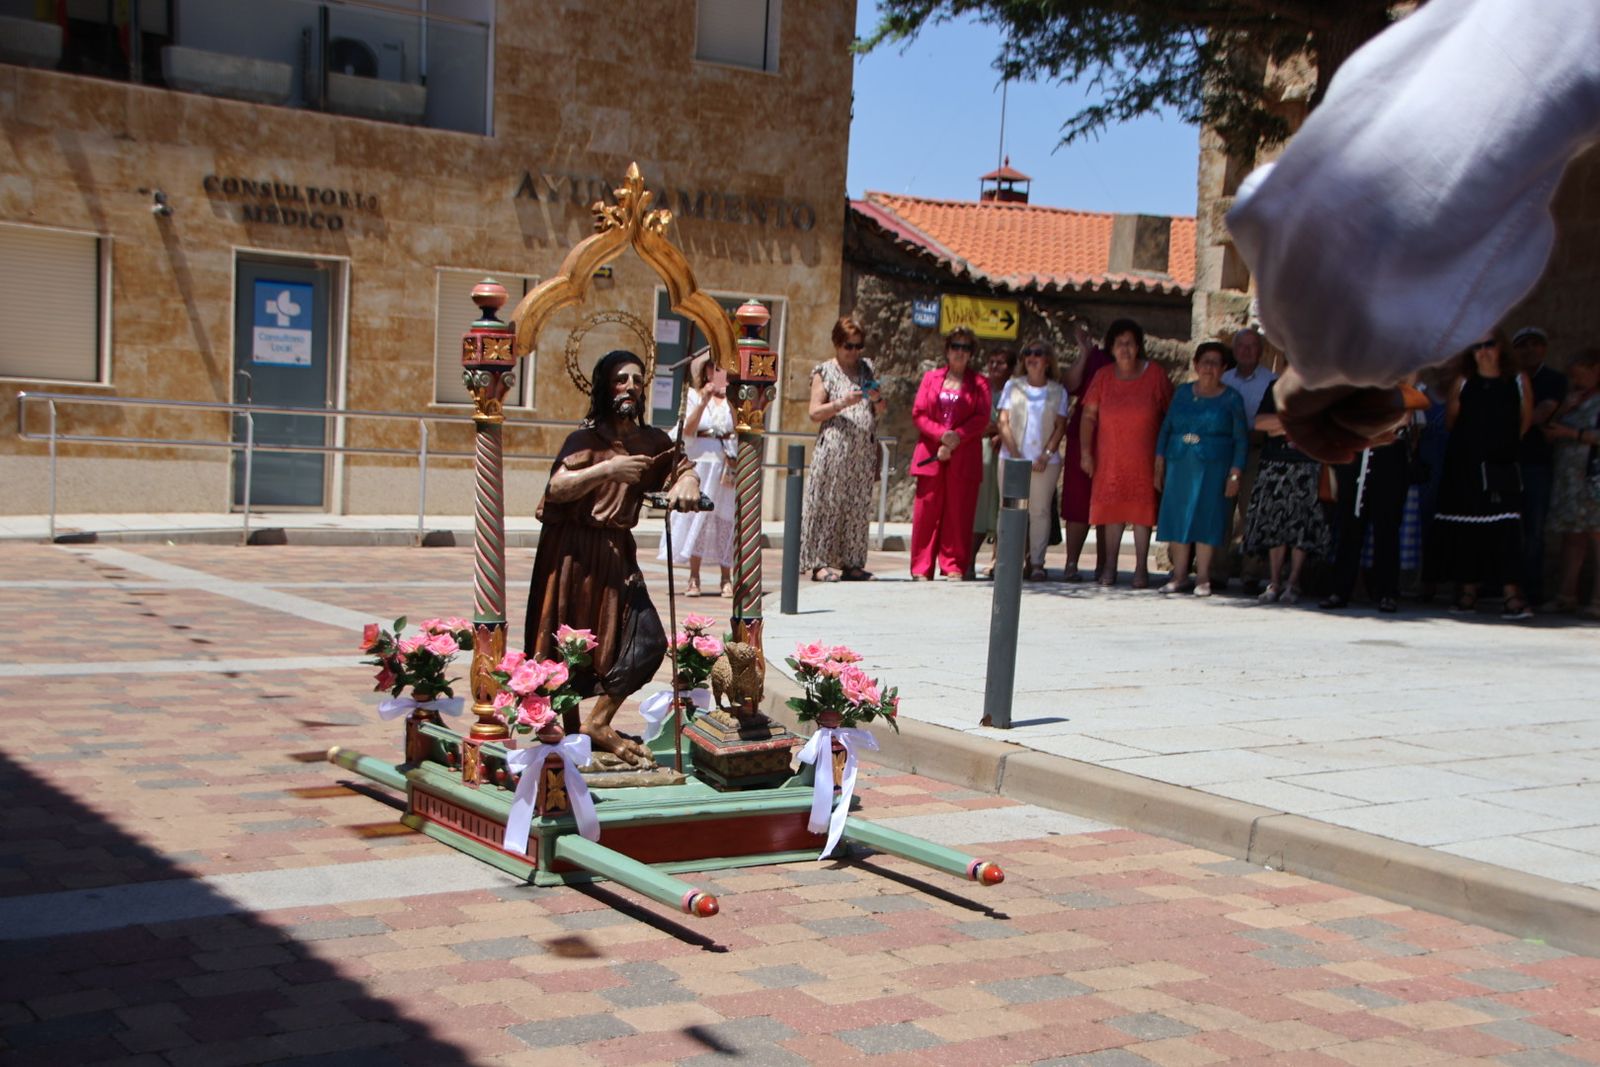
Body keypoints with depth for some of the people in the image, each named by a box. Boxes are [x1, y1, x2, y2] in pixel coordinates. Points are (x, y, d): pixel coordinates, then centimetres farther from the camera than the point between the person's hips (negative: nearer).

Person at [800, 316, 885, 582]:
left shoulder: (867, 369, 16)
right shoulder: (825, 371, 3)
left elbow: (881, 412, 18)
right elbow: (815, 413, -3)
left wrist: (877, 398, -4)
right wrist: (842, 403, -16)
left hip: (863, 450, 4)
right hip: (834, 448, -4)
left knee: (858, 506, 4)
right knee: (828, 504, -6)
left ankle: (851, 562, 8)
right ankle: (819, 562, -4)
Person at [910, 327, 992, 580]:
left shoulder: (979, 383, 9)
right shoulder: (931, 378, 13)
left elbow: (981, 418, -1)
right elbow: (918, 413, 5)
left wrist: (956, 438, -14)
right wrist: (941, 435, -10)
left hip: (964, 457, -1)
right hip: (931, 455, 1)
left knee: (959, 512, -1)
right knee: (926, 511, -1)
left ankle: (954, 567, 6)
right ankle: (921, 568, 3)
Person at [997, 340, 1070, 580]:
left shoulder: (1058, 392, 10)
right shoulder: (1013, 386, 11)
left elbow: (1060, 427, 5)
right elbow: (1004, 422, 5)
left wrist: (1046, 455, -8)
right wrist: (1014, 453, -7)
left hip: (1044, 462, 0)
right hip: (1012, 458, 1)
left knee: (1040, 510, -3)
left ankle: (1037, 562, 0)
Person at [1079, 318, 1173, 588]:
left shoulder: (1155, 375, -1)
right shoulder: (1103, 377, 3)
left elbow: (1172, 415, 4)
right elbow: (1089, 416, 3)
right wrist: (1085, 452, -5)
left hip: (1143, 458, -1)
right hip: (1110, 457, 2)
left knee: (1141, 510, 0)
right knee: (1112, 510, 3)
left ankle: (1141, 568, 6)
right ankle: (1110, 567, 9)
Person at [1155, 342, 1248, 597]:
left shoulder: (1231, 398, 3)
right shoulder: (1182, 393, 11)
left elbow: (1241, 439, 2)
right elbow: (1166, 429, 13)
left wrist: (1235, 474, -7)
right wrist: (1159, 465, 6)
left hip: (1213, 468, -3)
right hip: (1179, 466, 3)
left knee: (1207, 519, -4)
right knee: (1177, 518, 1)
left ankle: (1203, 578, 3)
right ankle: (1179, 575, 9)